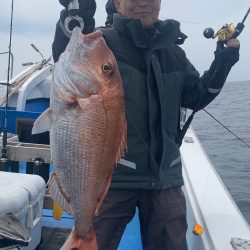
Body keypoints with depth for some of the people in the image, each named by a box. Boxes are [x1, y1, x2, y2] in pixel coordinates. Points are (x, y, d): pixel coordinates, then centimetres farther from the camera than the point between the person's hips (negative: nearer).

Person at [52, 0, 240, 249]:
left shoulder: (173, 53, 12)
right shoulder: (103, 42, -4)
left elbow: (196, 97, 19)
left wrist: (222, 64, 5)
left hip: (164, 175, 5)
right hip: (111, 174, -4)